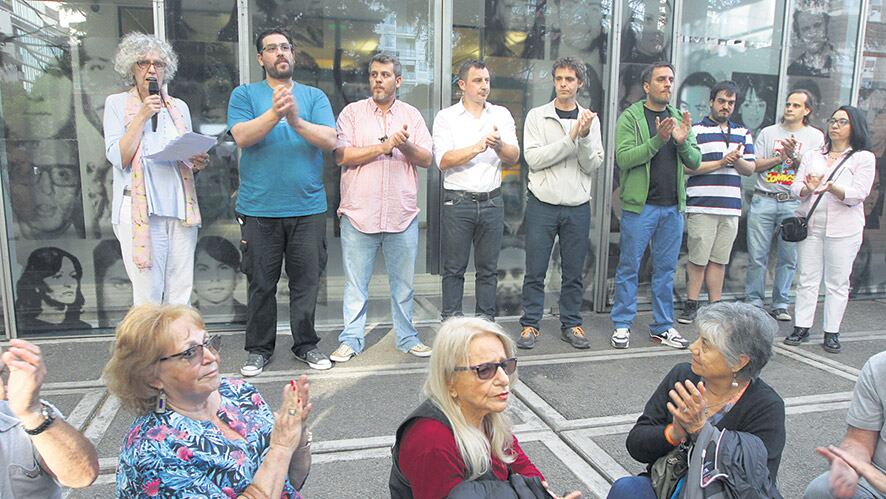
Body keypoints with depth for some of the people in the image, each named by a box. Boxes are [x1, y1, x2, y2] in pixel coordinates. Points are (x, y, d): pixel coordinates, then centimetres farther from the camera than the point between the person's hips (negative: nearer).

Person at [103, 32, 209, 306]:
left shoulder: (179, 106, 16)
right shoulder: (117, 103, 6)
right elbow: (119, 158, -6)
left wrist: (198, 163, 0)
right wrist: (142, 116, -9)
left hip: (181, 208, 4)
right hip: (139, 209, -3)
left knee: (181, 294, 4)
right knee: (148, 296, -4)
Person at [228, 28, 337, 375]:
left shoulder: (314, 96, 10)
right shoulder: (245, 94, 7)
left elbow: (330, 140, -5)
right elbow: (242, 137, -9)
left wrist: (297, 121, -21)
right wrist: (274, 114, -23)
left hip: (308, 207, 1)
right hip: (259, 208, -1)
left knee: (306, 281, 7)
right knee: (261, 283, 7)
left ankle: (306, 344, 22)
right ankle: (259, 349, 22)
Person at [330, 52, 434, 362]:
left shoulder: (412, 115, 11)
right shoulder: (352, 112, 5)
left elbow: (426, 159, 5)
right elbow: (341, 155, -6)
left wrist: (406, 146, -14)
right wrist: (384, 146, -11)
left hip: (402, 215, 2)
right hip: (359, 213, -2)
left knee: (403, 283, 10)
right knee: (355, 283, 5)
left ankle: (407, 338, 23)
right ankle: (351, 340, 17)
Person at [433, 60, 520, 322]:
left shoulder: (501, 115, 10)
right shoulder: (446, 117, 1)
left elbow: (514, 156, 1)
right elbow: (443, 160, -11)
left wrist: (499, 145, -20)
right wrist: (479, 147, -19)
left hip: (492, 202, 3)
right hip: (458, 202, -2)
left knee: (488, 269, 9)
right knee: (454, 269, 3)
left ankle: (487, 323, 19)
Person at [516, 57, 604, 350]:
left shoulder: (590, 120, 7)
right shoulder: (537, 116, 1)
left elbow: (593, 166, 0)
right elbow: (534, 158, -11)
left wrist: (585, 136, -16)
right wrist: (571, 138, -16)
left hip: (578, 207, 2)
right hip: (542, 204, -2)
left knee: (574, 271, 9)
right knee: (535, 271, 3)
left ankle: (571, 324, 22)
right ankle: (530, 324, 15)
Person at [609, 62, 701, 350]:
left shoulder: (680, 119, 13)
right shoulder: (630, 117, -2)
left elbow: (695, 162, 9)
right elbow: (623, 158, -14)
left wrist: (683, 142, -11)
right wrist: (657, 140, -24)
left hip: (673, 207, 5)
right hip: (640, 205, -5)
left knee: (665, 269, 11)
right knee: (629, 267, 2)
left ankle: (663, 327, 20)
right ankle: (622, 326, 13)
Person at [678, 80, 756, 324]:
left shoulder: (743, 133, 17)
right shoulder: (696, 130, 1)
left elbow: (750, 169, 13)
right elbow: (688, 166, -9)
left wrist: (737, 160, -8)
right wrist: (721, 162, -13)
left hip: (731, 207, 5)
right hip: (702, 207, -4)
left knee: (719, 260, 9)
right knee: (698, 259, -2)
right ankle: (691, 305, 10)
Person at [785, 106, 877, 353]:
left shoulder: (864, 158, 3)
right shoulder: (812, 155, 15)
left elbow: (857, 194, -9)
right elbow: (796, 187, 6)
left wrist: (831, 187, -26)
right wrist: (807, 189, -17)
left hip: (843, 228, -3)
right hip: (810, 224, 3)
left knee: (837, 282, 2)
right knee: (807, 278, 4)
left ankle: (832, 333, 9)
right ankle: (801, 327, 10)